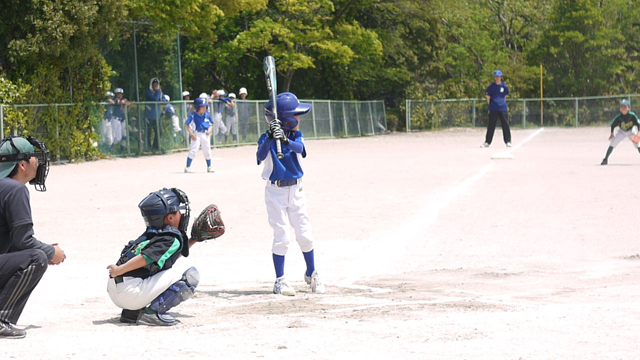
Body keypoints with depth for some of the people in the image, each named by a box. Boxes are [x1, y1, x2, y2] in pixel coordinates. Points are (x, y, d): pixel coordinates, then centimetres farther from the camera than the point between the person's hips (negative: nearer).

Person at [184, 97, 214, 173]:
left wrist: (209, 130, -5)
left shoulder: (207, 115, 5)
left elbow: (211, 124, 15)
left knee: (207, 151, 11)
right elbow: (187, 124, -7)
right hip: (196, 135, -5)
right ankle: (187, 167, -6)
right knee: (193, 151, -11)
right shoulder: (193, 116, -8)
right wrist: (191, 134, -16)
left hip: (205, 135, 5)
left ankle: (209, 167, 26)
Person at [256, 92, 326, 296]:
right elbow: (260, 156, -28)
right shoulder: (266, 139, -9)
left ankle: (311, 274, 24)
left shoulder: (296, 136, 1)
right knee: (281, 237, -5)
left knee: (305, 235, 5)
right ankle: (279, 281, 4)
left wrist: (285, 140, -42)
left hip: (296, 190, 4)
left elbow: (299, 148, -22)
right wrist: (270, 137, -44)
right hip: (275, 192, -3)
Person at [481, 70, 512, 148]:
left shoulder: (504, 86, 6)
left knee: (505, 125, 1)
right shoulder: (491, 86, 2)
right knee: (491, 126, 1)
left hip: (503, 108, 1)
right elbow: (488, 97, 7)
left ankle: (508, 141, 8)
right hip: (493, 109, -1)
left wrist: (502, 103, 6)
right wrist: (491, 104, 1)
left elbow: (505, 96, 15)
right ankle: (487, 142, 6)